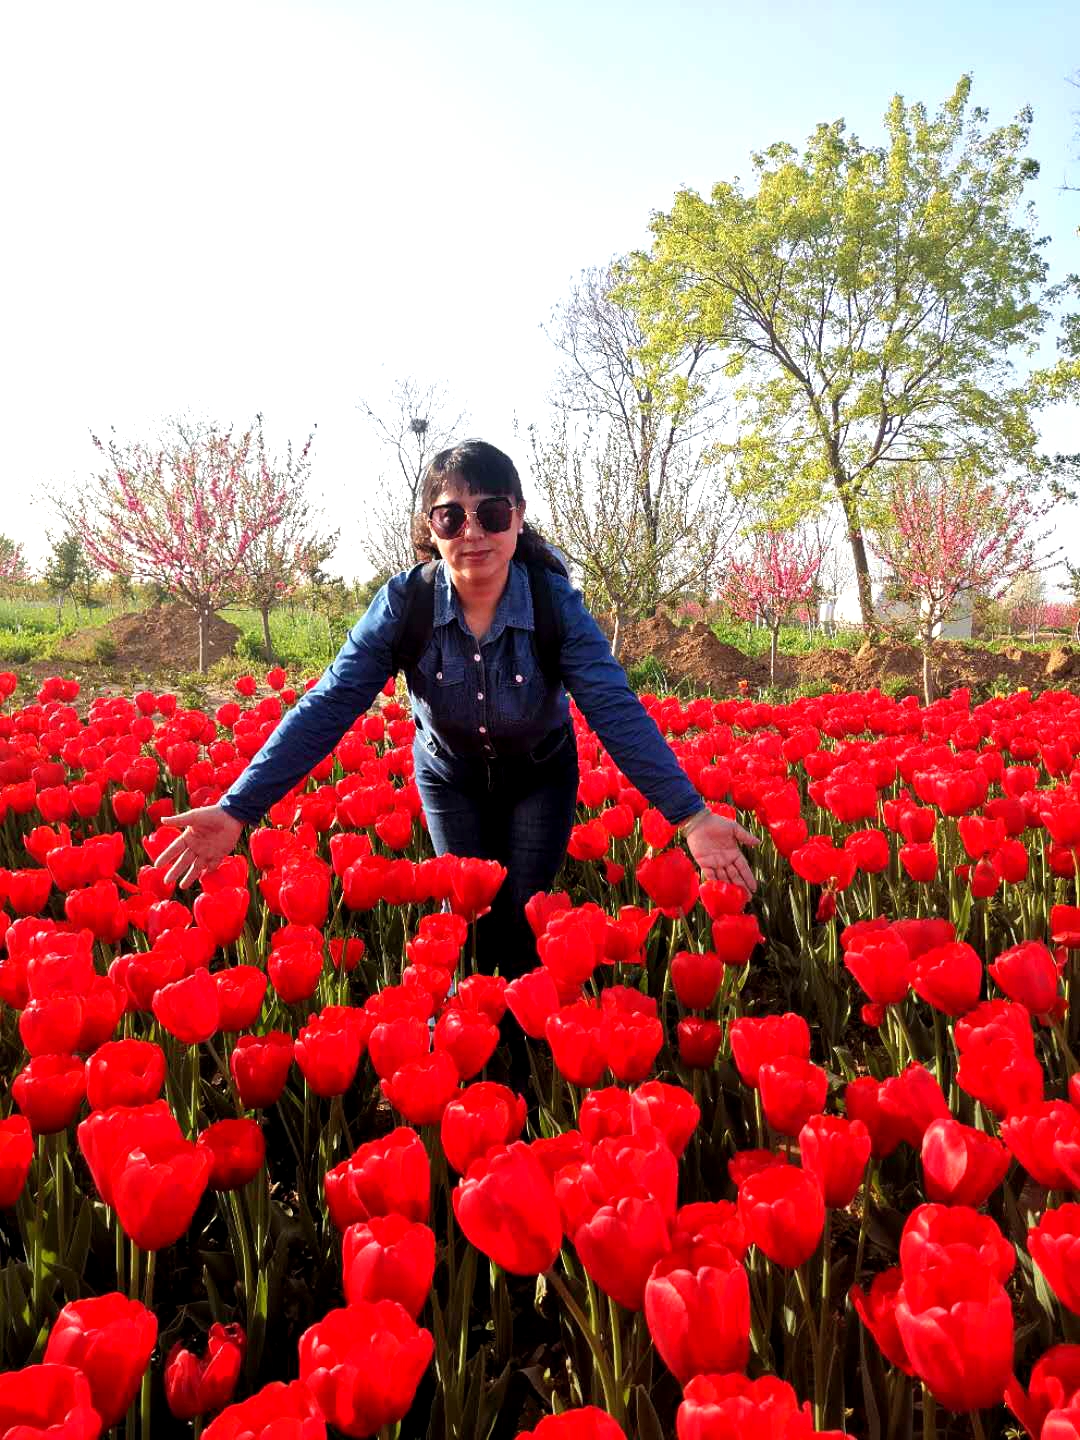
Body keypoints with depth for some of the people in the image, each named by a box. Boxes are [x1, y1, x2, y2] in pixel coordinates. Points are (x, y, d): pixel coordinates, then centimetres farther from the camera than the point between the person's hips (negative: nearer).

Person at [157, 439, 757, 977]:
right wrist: (238, 809, -37)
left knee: (524, 920, 1)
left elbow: (617, 710, -35)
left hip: (540, 774, 0)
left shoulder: (557, 603, -28)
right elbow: (327, 708, -29)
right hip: (449, 775, 1)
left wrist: (691, 814, -47)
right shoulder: (404, 603, -26)